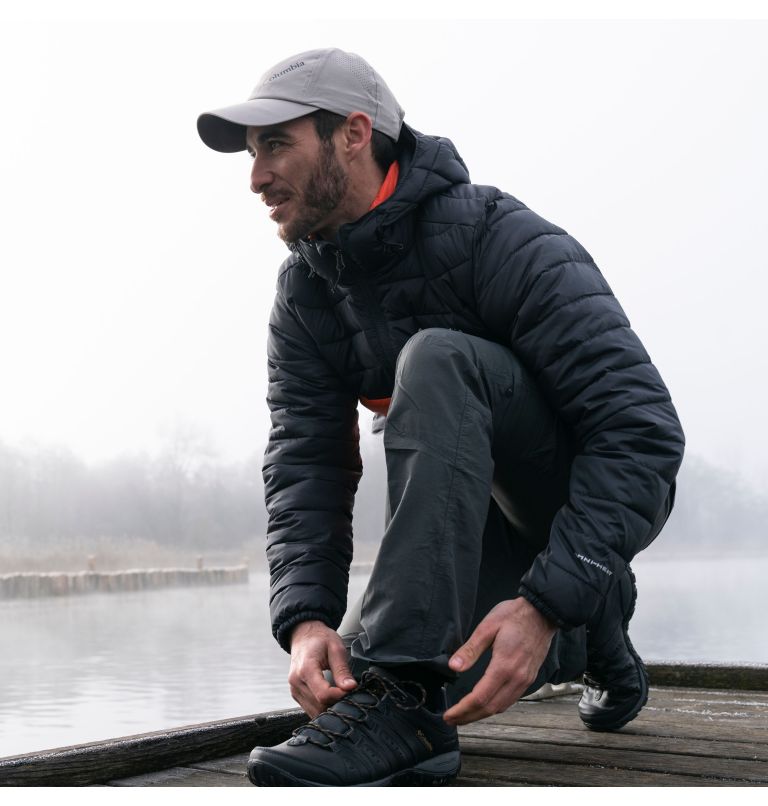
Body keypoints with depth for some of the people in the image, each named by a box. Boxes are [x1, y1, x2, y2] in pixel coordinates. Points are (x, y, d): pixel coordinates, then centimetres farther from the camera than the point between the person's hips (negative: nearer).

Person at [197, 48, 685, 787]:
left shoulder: (502, 241, -24)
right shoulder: (305, 296, -4)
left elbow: (643, 428, -30)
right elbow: (304, 465, -12)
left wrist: (546, 603, -39)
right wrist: (305, 618, -30)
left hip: (606, 490, -6)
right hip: (491, 505, 7)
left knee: (436, 359, -31)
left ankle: (400, 696, -34)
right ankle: (596, 636, 19)